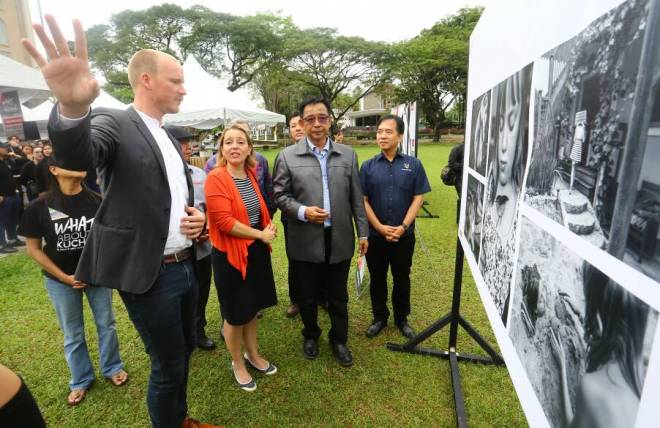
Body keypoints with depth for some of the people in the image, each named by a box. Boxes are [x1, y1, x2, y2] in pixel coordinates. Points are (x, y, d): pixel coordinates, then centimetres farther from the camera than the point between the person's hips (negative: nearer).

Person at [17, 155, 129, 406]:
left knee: (106, 324, 15)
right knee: (72, 334, 16)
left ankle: (112, 368, 37)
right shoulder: (39, 207, -13)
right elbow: (33, 248, -6)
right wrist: (64, 277, -10)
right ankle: (81, 380, 37)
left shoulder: (97, 202, -12)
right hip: (60, 281, 0)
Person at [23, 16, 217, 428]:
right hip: (149, 274, -8)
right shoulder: (113, 122, -10)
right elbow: (77, 154, -32)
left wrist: (197, 217, -3)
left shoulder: (169, 139, 13)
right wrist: (73, 107, -53)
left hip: (186, 267, 8)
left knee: (185, 352, 23)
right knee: (168, 367, 8)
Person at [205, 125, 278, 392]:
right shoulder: (215, 178, -17)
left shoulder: (251, 175, 4)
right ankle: (237, 364, 35)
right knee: (235, 314, 11)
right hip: (230, 254, -6)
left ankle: (253, 354, 42)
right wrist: (261, 234, -16)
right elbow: (223, 221, -24)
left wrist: (268, 227, 0)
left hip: (257, 250, 7)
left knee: (253, 307, 20)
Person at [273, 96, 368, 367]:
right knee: (308, 296, 17)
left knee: (338, 296, 16)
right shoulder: (287, 156, -1)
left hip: (340, 240, 2)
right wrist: (302, 211, -18)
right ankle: (310, 335, 42)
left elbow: (356, 198, 6)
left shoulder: (348, 155, 5)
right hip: (305, 242, -1)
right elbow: (280, 195, -1)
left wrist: (363, 232, 5)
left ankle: (339, 340, 38)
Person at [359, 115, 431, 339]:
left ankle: (402, 318, 33)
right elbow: (363, 200, -4)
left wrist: (403, 227, -13)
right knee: (377, 278, 13)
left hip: (404, 235, 0)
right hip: (375, 235, 0)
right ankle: (379, 317, 32)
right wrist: (380, 227, -13)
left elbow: (418, 198, -4)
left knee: (402, 278, 14)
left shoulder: (413, 164, -1)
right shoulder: (368, 166, -1)